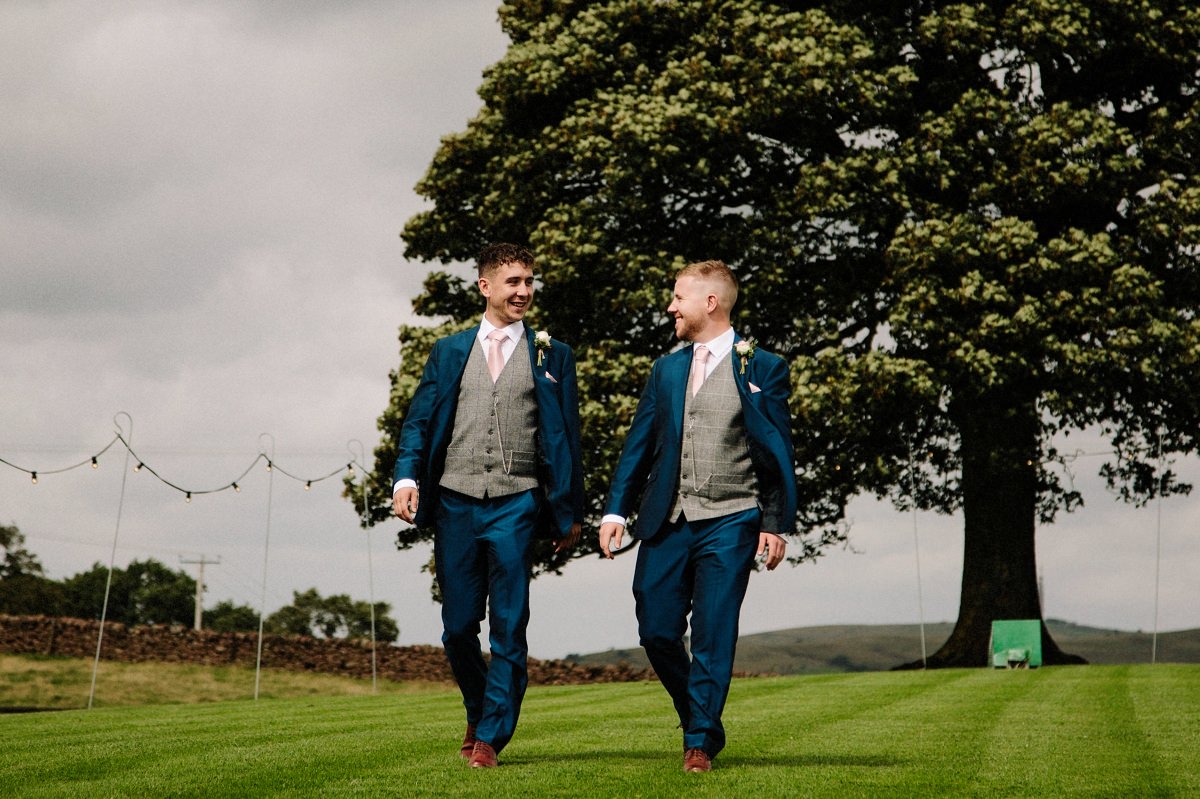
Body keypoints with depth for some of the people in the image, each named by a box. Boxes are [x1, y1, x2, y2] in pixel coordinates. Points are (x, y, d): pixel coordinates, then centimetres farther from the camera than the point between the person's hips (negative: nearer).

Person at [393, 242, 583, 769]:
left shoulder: (551, 355, 9)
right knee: (458, 627, 6)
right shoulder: (449, 351, 13)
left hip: (515, 503, -2)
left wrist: (569, 512, 4)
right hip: (455, 502, 2)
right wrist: (407, 476, -10)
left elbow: (565, 437, 8)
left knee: (508, 629, -5)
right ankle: (478, 712, 30)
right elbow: (419, 422, 8)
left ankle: (490, 738, 3)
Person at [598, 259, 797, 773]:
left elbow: (778, 453, -1)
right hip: (667, 521, 4)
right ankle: (698, 719, 24)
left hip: (729, 523, -4)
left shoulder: (762, 368, 0)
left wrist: (777, 523, -6)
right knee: (657, 631, 3)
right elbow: (639, 445, 12)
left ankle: (699, 744, 7)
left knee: (713, 635, -4)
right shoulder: (666, 369, 13)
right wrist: (616, 510, 4)